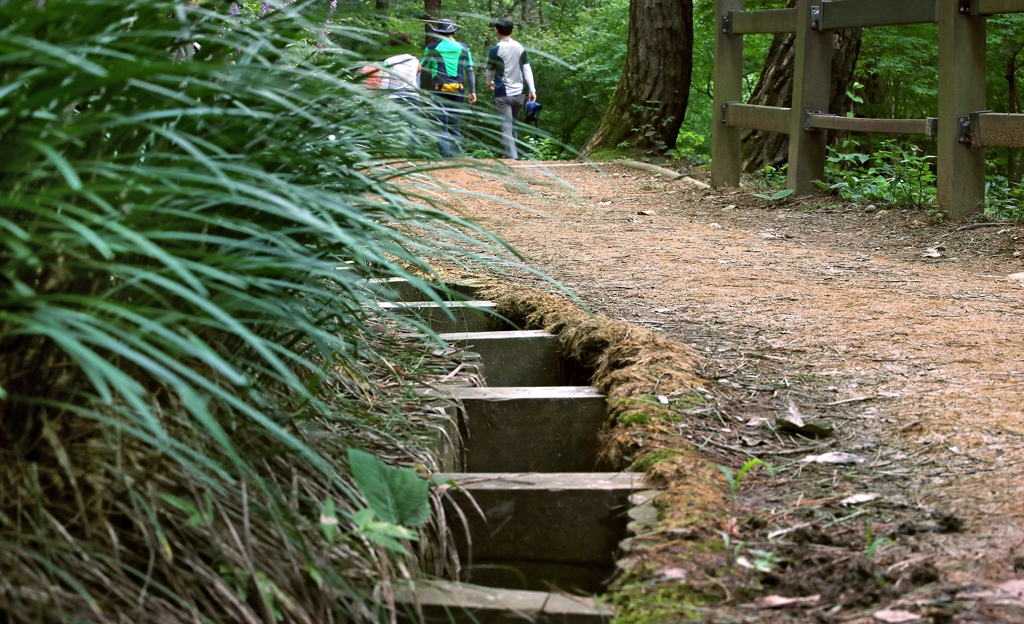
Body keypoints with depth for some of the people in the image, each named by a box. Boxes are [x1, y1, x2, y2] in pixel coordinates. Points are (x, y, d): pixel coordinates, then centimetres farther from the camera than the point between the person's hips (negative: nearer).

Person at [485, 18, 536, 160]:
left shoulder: (495, 50, -7)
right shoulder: (521, 48, 2)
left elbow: (490, 71, 5)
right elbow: (527, 69, 0)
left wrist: (489, 83, 25)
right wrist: (532, 89, 3)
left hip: (503, 94, -4)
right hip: (519, 93, 4)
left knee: (506, 126, -4)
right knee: (514, 123, 18)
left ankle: (511, 155, -12)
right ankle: (512, 152, 24)